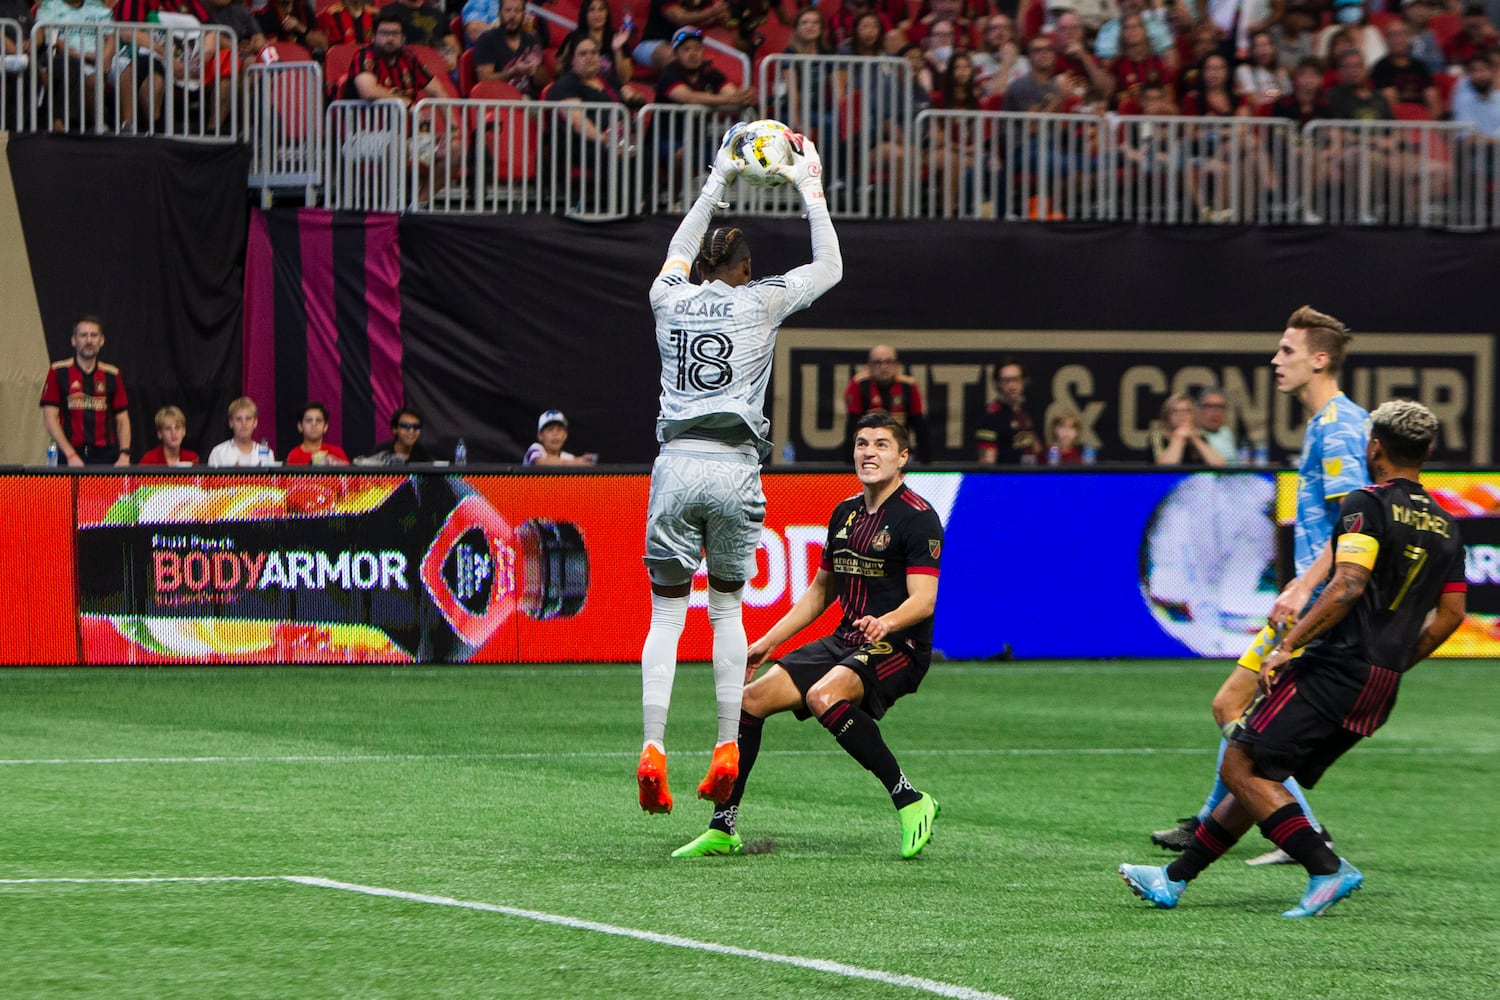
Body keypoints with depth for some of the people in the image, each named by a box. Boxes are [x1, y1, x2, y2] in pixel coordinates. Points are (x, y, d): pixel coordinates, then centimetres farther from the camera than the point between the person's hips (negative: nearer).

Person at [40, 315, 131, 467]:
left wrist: (124, 455, -6)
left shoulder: (112, 375, 9)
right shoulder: (58, 373, 1)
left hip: (105, 455, 2)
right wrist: (71, 455, -14)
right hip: (71, 458, -2)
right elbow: (50, 419, -4)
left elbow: (122, 420, 10)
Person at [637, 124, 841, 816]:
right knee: (728, 607, 12)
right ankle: (727, 749, 5)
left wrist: (719, 180, 42)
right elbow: (829, 267, 17)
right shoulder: (759, 302, 4)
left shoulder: (670, 299, 11)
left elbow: (679, 252, 34)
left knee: (666, 613, 2)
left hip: (675, 466, 1)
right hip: (734, 468, -1)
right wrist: (811, 190, 24)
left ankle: (652, 749, -12)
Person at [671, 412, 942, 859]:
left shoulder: (918, 517, -11)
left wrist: (886, 622, -41)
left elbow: (923, 600, -21)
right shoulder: (846, 512, 13)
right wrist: (770, 640, 18)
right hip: (844, 642, 8)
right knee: (751, 696, -4)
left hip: (898, 648, -8)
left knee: (824, 695, -35)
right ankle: (722, 830, 7)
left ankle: (910, 801, -25)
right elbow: (821, 590, 24)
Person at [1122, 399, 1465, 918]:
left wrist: (1287, 646, -18)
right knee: (1258, 777, 14)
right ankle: (1174, 879, 16)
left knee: (1241, 768, -5)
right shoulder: (1445, 525, 14)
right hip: (1381, 690, 8)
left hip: (1334, 668, -8)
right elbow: (1450, 614, 17)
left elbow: (1348, 585, -21)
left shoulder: (1367, 504, -8)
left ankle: (1327, 869, -14)